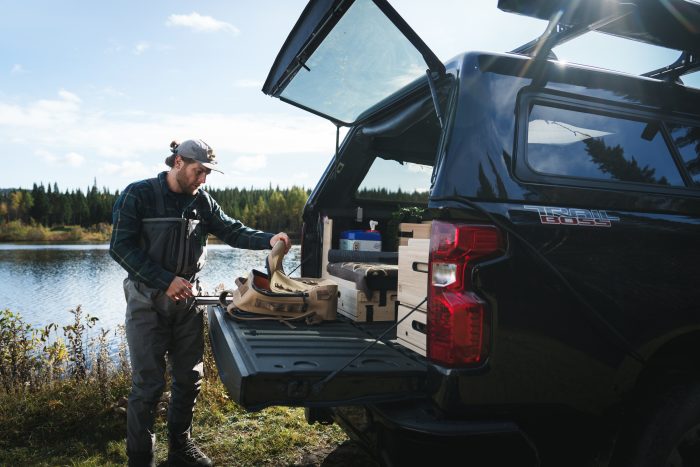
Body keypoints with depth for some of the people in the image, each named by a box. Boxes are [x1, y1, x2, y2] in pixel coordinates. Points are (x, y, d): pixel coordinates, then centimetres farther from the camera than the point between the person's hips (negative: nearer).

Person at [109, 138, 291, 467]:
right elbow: (121, 247, -15)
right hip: (148, 301, -5)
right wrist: (166, 280, -22)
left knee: (189, 378, 13)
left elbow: (231, 231, 2)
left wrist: (267, 240, -16)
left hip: (186, 299, 5)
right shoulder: (138, 195, -10)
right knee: (148, 383, -1)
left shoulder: (201, 201, 5)